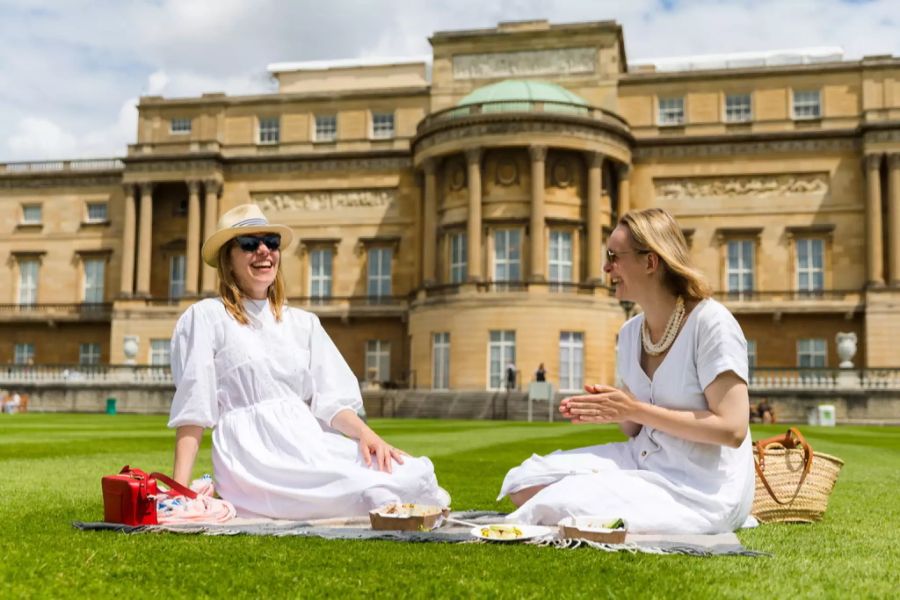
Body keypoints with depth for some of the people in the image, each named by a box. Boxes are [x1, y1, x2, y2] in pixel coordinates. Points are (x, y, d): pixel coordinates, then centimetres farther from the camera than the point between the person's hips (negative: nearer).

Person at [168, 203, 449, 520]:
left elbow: (329, 399, 10)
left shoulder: (303, 323, 19)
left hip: (309, 443, 6)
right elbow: (192, 410, -1)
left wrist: (365, 433, -10)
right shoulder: (206, 318, 4)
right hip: (252, 453, -6)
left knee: (412, 472, -19)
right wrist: (179, 492, -10)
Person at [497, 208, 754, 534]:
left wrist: (635, 410, -19)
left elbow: (732, 429, -20)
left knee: (561, 505, -27)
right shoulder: (630, 333, 8)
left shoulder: (711, 323, -14)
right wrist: (611, 411, -8)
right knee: (524, 481, -4)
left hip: (701, 491, -8)